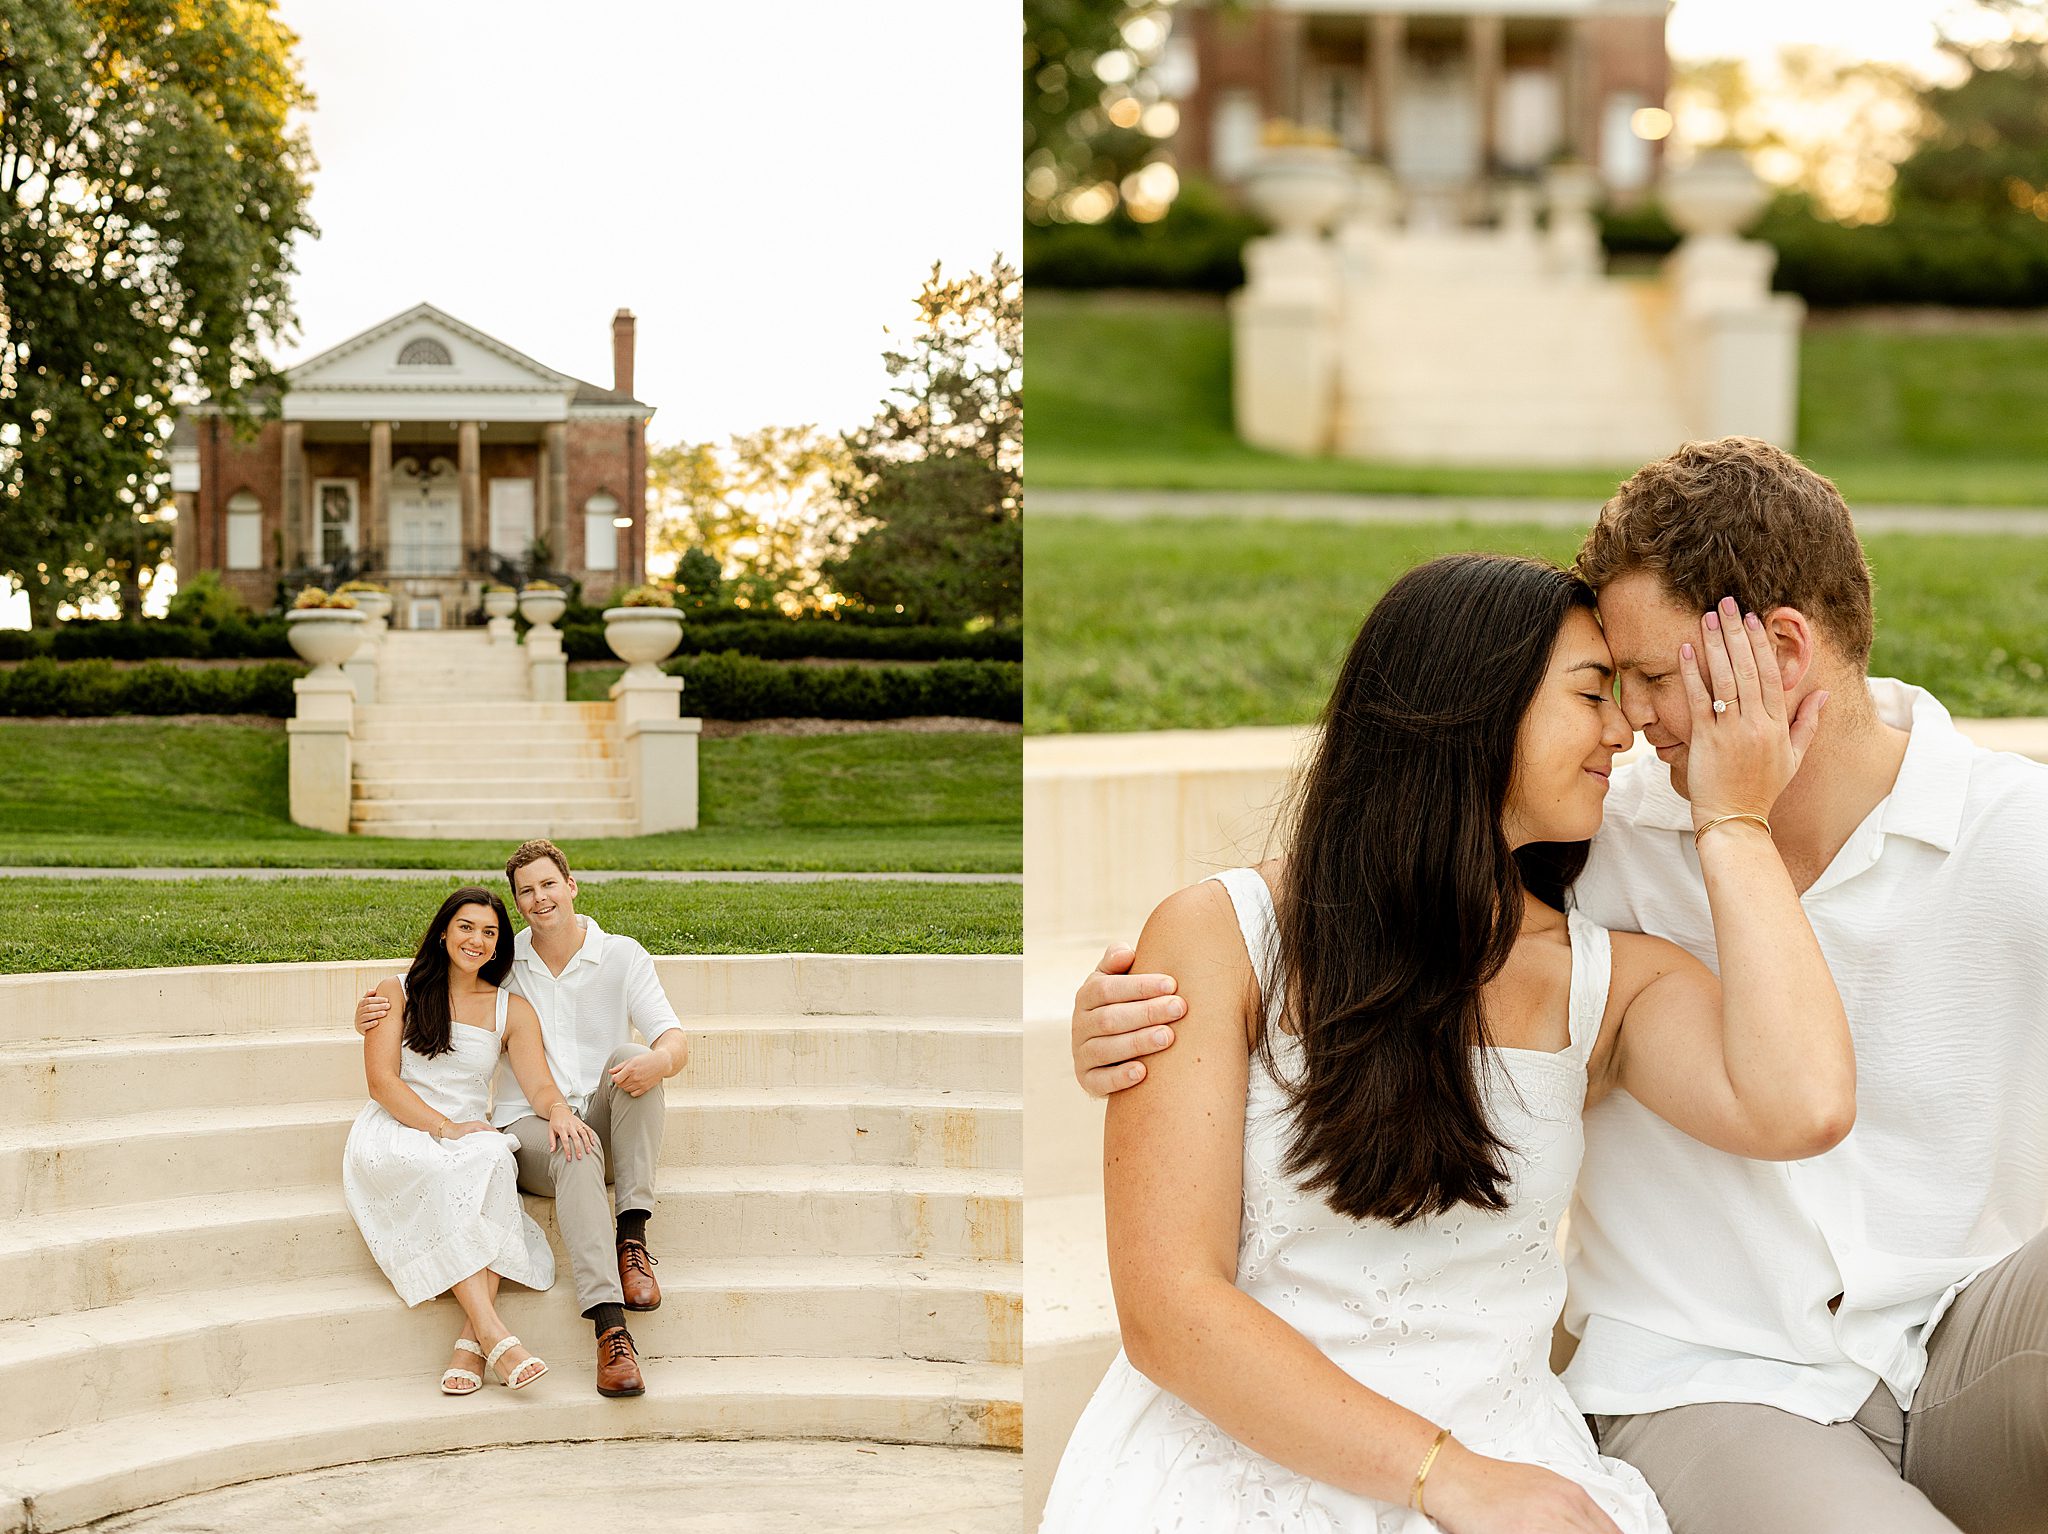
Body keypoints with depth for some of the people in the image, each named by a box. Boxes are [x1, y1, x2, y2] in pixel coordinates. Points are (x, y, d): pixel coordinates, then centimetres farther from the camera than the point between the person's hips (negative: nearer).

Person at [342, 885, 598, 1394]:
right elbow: (382, 1081, -4)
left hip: (469, 1138, 2)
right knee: (444, 1172, -38)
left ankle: (472, 1341, -44)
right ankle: (494, 1336, -48)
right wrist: (443, 1127, -18)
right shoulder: (397, 994, 8)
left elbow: (540, 1085, 2)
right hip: (395, 1136, -2)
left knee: (492, 1157, -35)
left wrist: (559, 1110, -23)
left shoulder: (512, 1010, 15)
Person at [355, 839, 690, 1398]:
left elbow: (674, 1040, -2)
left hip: (603, 1121, 1)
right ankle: (609, 1327, -54)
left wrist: (659, 1062, -29)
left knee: (633, 1057, -31)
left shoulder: (621, 956, 7)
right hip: (528, 1127, -1)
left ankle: (632, 1237, -32)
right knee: (577, 1157, -38)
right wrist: (374, 1013, -5)